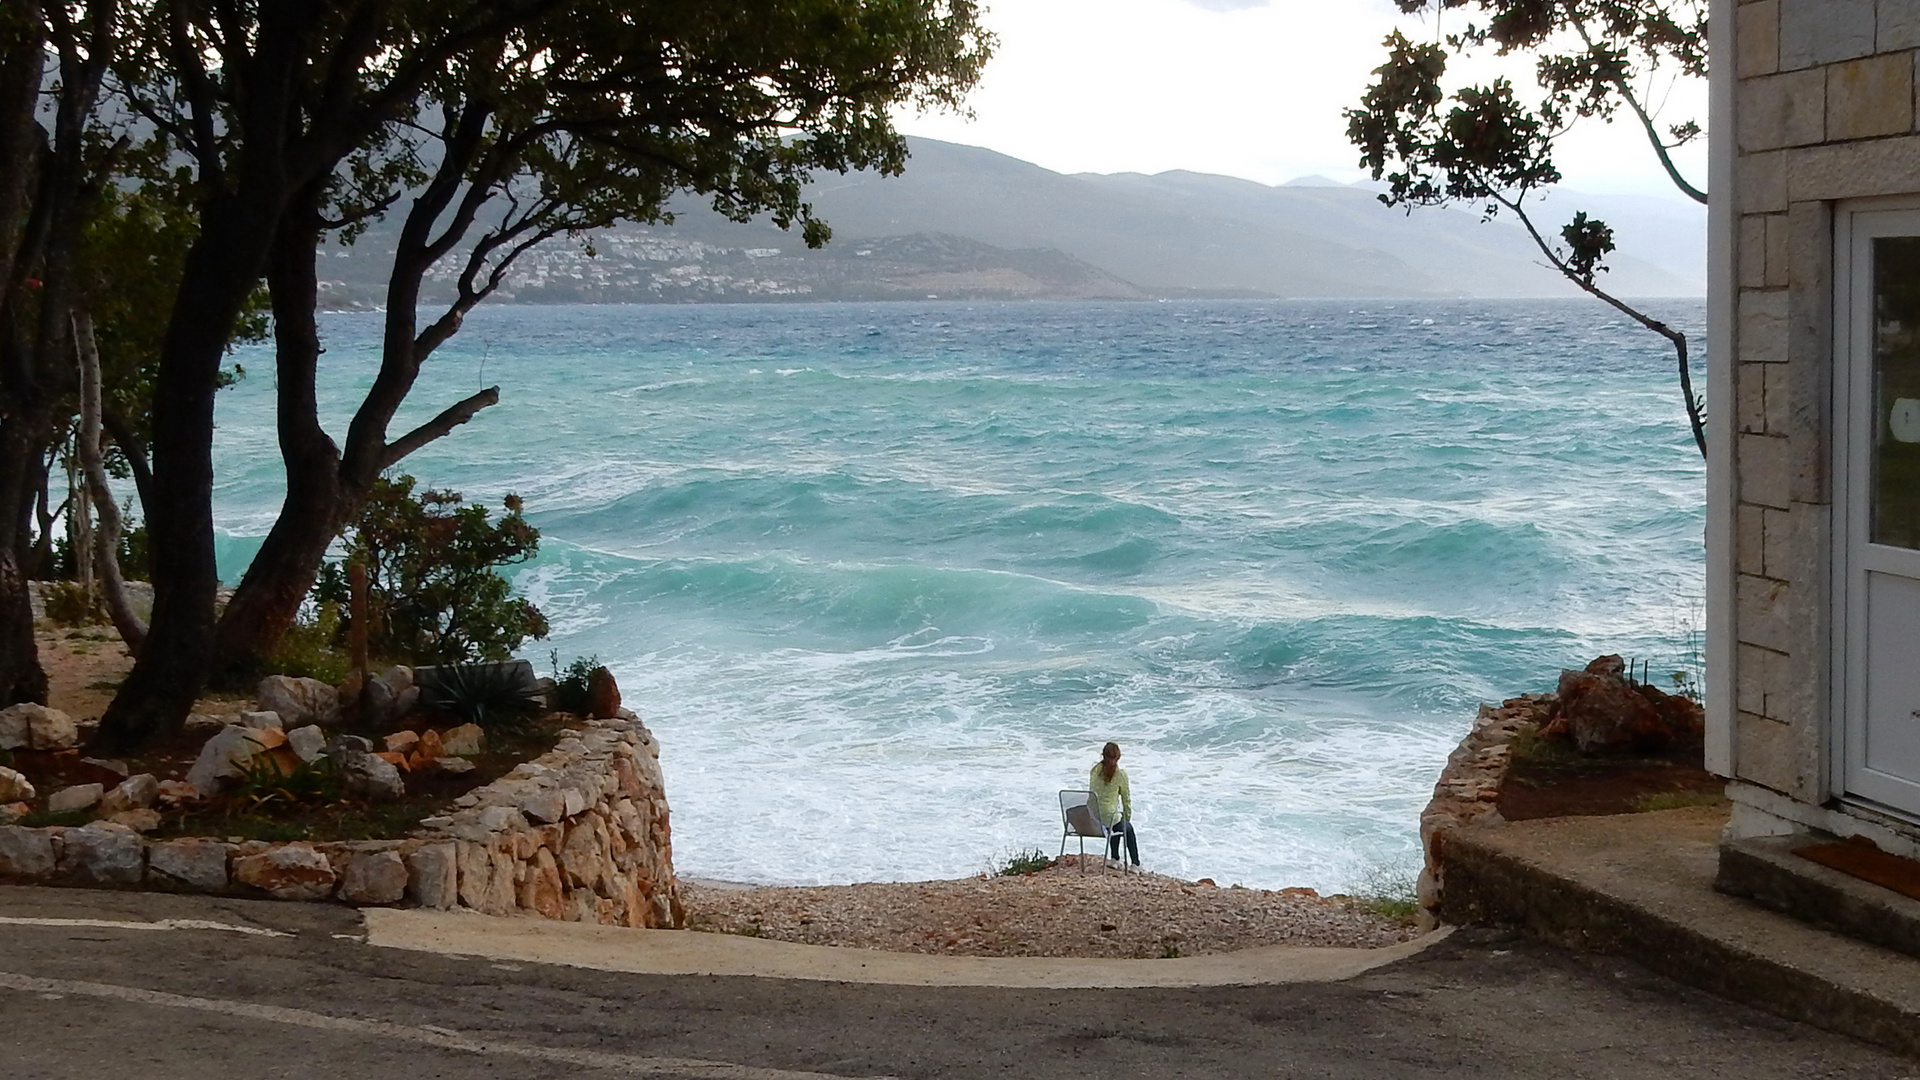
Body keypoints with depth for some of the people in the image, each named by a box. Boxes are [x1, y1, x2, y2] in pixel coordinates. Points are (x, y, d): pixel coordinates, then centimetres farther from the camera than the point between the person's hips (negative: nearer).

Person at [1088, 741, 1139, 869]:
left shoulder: (1094, 771, 0)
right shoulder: (1121, 774, -12)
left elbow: (1092, 794, 10)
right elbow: (1126, 799, -2)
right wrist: (1128, 817, 17)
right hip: (1109, 817, -4)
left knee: (1119, 823, 36)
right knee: (1128, 829, 29)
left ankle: (1114, 858, 38)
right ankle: (1136, 864, 31)